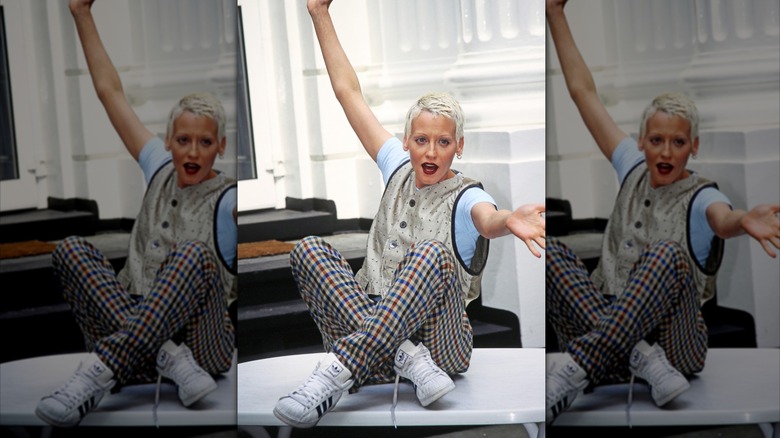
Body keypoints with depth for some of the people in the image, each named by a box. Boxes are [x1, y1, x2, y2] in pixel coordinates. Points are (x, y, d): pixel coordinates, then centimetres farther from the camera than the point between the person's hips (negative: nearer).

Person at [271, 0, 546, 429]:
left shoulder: (464, 195, -2)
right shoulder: (399, 170, 14)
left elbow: (486, 217, -30)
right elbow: (349, 93, 18)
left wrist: (509, 220, -55)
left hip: (440, 343, -5)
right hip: (372, 336, 5)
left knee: (433, 255, -34)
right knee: (308, 249, -18)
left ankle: (336, 375, -43)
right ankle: (406, 358, -33)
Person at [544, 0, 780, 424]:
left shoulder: (700, 197, -4)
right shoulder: (635, 170, 12)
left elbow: (722, 218, -31)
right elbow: (583, 93, 17)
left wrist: (744, 220, -57)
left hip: (676, 346, -5)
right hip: (608, 346, 5)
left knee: (668, 255, -34)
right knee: (549, 250, -18)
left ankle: (571, 373, -41)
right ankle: (641, 357, -32)